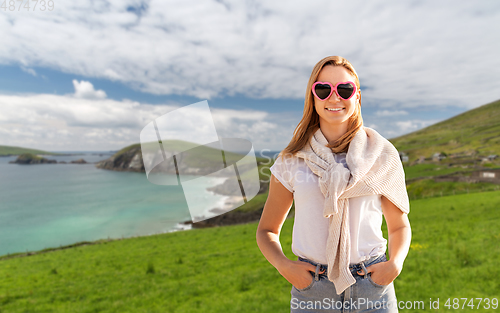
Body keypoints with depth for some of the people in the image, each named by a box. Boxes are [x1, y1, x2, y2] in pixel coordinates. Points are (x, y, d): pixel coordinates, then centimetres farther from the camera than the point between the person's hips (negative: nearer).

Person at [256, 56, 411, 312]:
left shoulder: (380, 154, -1)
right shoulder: (291, 161, -4)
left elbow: (399, 225, 9)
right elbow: (266, 230, 3)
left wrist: (395, 263, -8)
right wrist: (284, 265, -13)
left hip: (373, 286, 1)